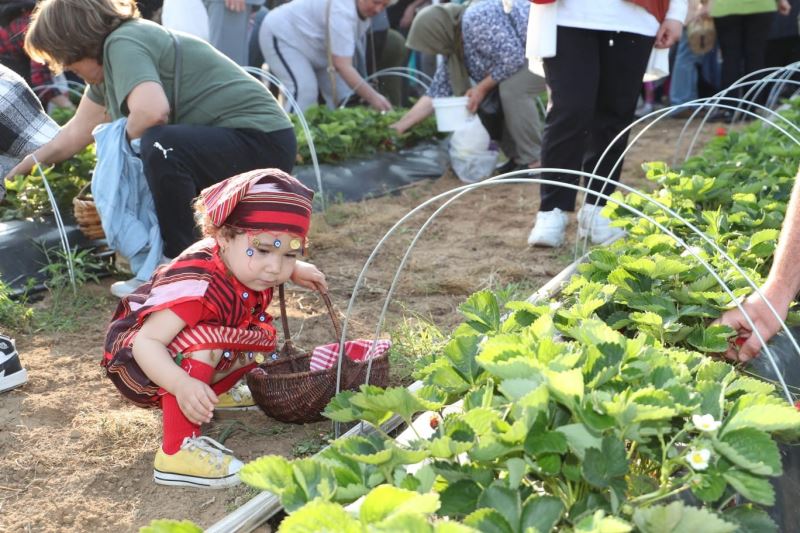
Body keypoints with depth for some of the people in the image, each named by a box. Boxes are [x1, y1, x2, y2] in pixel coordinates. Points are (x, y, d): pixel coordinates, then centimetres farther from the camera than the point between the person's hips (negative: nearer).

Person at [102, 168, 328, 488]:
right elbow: (146, 343, -42)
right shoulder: (196, 284, -38)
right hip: (137, 363, -8)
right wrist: (183, 386, -56)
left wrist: (296, 270, 2)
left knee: (263, 333, 2)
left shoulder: (241, 263, -12)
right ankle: (177, 451, -32)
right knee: (204, 341, -36)